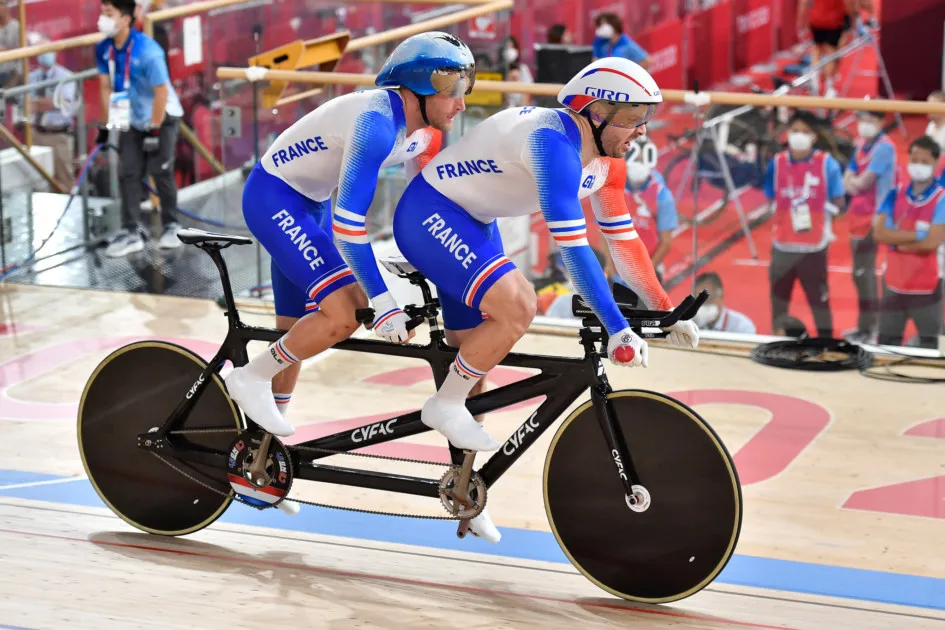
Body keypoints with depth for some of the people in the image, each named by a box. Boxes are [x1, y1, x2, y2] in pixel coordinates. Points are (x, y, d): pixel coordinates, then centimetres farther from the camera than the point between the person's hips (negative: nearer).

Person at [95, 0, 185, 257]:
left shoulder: (147, 50, -28)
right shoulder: (104, 49, -9)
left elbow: (162, 92, -23)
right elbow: (106, 87, 2)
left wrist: (154, 130, -20)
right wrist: (107, 124, 1)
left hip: (163, 117, -6)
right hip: (132, 120, 6)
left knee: (160, 171, -5)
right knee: (128, 173, -1)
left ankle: (171, 226, 14)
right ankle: (131, 233, 4)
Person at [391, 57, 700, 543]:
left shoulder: (601, 155, -2)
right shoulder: (554, 143, -31)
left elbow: (622, 236, 7)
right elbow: (571, 246, -36)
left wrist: (665, 310, 4)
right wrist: (616, 328, -36)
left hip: (472, 224, 10)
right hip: (428, 216, -10)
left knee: (474, 350, 12)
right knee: (516, 308, -27)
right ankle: (445, 406, -8)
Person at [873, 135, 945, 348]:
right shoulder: (895, 196, 4)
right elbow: (880, 233, -8)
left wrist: (897, 241, -8)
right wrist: (916, 235, -16)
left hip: (927, 286, -4)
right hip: (894, 283, 4)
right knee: (886, 345, 13)